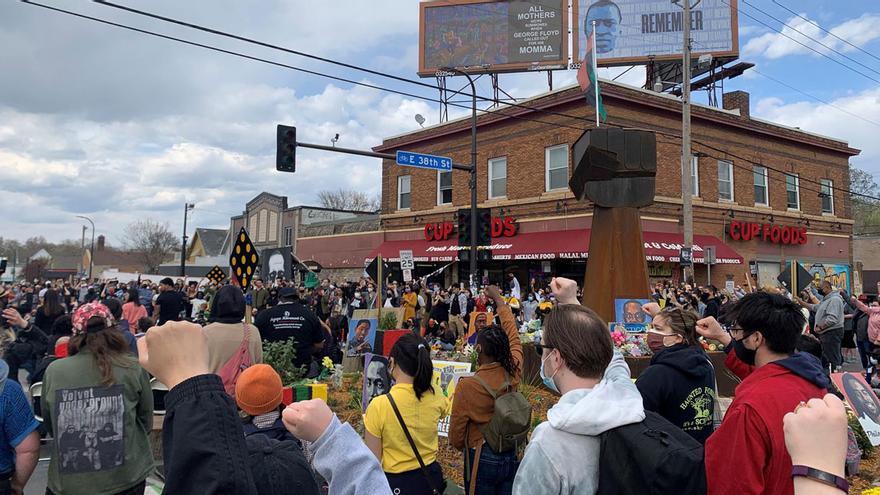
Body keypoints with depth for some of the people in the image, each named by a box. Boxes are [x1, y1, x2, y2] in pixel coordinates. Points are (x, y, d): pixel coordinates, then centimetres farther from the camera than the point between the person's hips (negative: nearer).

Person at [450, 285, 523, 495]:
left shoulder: (467, 386, -21)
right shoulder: (513, 372, -10)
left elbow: (456, 432, -11)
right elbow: (513, 336, 8)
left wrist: (462, 446, 13)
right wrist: (498, 299, 19)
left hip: (482, 458, -4)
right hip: (512, 456, 4)